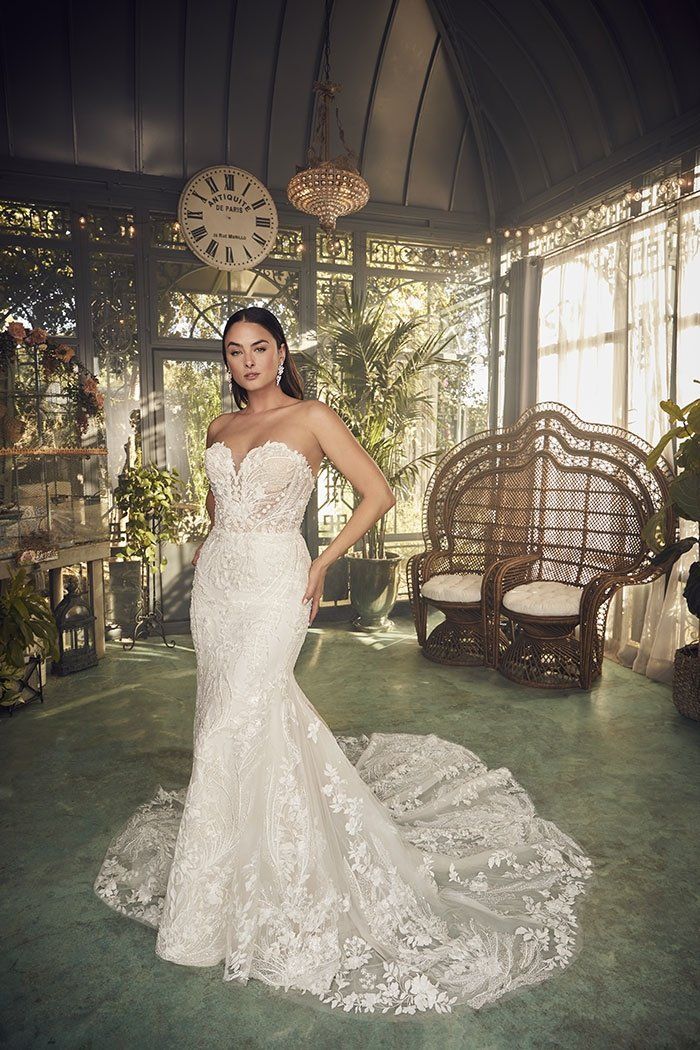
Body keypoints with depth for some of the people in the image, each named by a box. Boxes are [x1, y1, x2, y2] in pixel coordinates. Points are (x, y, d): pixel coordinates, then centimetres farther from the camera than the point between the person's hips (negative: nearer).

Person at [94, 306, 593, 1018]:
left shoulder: (312, 418, -3)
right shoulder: (220, 428, 13)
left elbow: (379, 493, -4)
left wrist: (322, 565, -5)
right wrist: (214, 545, 12)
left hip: (273, 583, -6)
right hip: (216, 579, 6)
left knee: (236, 724, -6)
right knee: (225, 710, 11)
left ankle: (212, 906, 11)